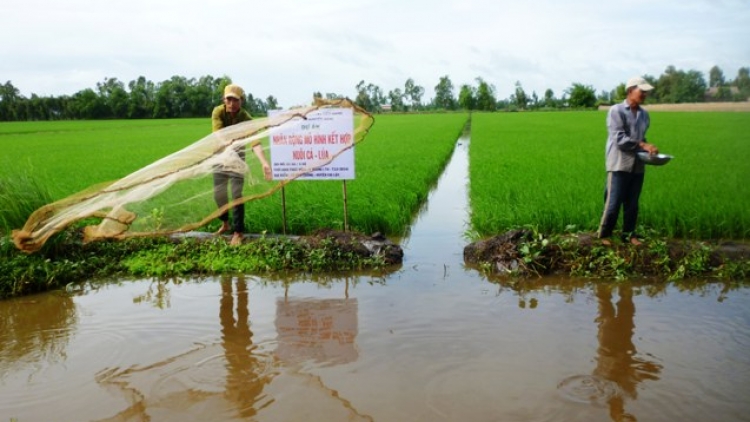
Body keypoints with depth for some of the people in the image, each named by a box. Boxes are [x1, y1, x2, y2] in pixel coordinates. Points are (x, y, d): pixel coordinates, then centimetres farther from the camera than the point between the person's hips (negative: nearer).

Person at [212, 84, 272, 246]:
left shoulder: (245, 118, -24)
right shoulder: (218, 112, -21)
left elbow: (255, 142, -36)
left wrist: (264, 162, -52)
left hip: (237, 155, -2)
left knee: (236, 194, -9)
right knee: (218, 193, 9)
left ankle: (238, 232, 0)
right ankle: (225, 224, 32)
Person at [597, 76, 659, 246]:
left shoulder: (644, 114, 11)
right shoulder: (616, 111, -7)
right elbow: (619, 139, -14)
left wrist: (648, 149, 1)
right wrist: (642, 145, -19)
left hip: (638, 166, 6)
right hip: (619, 165, -6)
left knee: (632, 204, 11)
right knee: (613, 203, -3)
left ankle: (629, 234, 23)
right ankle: (604, 234, 11)